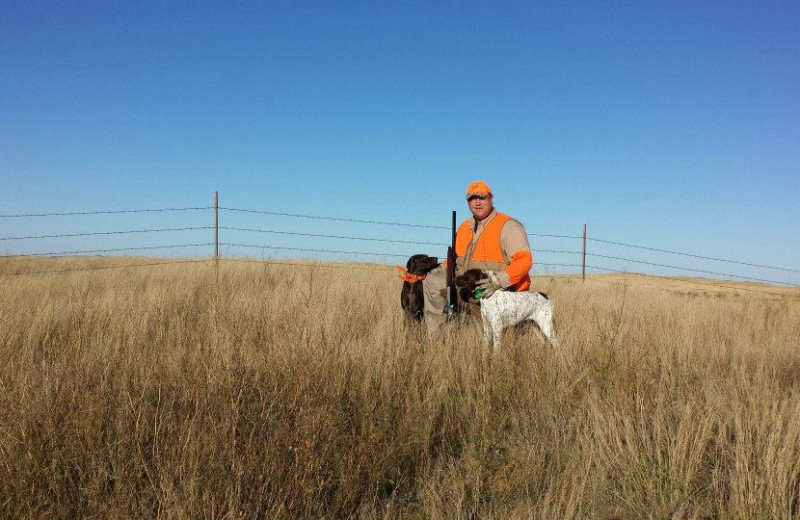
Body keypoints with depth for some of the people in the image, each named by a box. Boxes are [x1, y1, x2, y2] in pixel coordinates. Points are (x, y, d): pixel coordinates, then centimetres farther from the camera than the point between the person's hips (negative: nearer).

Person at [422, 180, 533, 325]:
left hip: (501, 293, -7)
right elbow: (456, 258, 26)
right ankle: (437, 327, 6)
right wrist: (440, 270, 8)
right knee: (430, 281, 4)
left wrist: (500, 280, -33)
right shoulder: (465, 227, 14)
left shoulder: (508, 226, -11)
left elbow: (524, 259, -20)